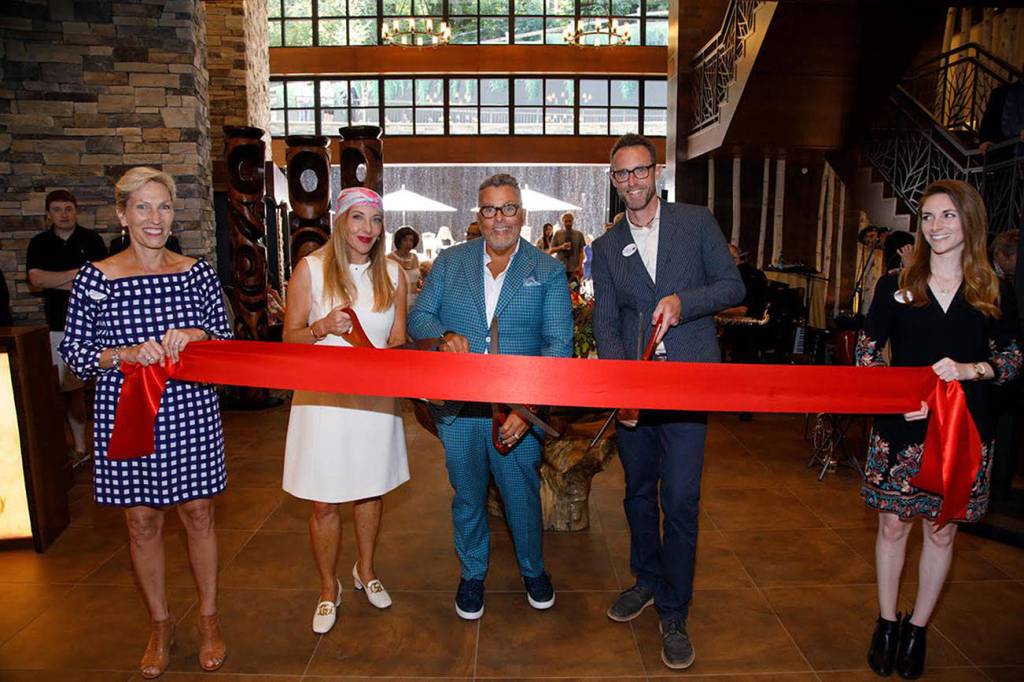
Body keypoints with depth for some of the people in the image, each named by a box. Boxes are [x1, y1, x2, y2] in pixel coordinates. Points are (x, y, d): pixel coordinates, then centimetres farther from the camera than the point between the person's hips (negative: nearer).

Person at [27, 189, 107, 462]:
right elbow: (36, 278, -5)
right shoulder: (39, 243, 9)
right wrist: (77, 273, -8)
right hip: (60, 326, 2)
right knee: (70, 389, 6)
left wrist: (57, 282, -7)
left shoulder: (91, 240, 3)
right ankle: (79, 447, 18)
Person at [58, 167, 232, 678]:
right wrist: (126, 354, -18)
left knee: (198, 513, 10)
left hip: (189, 411, 1)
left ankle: (209, 617, 30)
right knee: (142, 521, 11)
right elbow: (73, 352, 0)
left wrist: (197, 336, -15)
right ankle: (160, 624, 33)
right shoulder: (94, 278, -2)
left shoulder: (197, 273, 2)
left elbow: (226, 341, 7)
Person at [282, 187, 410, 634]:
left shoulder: (392, 274, 4)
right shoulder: (310, 269, -3)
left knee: (371, 490, 17)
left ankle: (365, 571, 41)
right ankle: (329, 589, 28)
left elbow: (398, 341, 9)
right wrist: (323, 328, -20)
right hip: (322, 398, -2)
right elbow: (290, 337, -1)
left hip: (375, 398, 3)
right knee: (323, 502, 4)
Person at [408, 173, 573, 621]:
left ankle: (533, 570, 41)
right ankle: (472, 574, 41)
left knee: (523, 496, 13)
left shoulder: (548, 272, -1)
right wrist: (443, 335, -17)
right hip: (458, 408, 2)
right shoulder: (449, 263, 6)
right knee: (467, 497, 17)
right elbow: (418, 316, 7)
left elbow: (559, 343, -8)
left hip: (518, 410, -2)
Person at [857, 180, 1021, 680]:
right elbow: (866, 354, 1)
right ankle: (886, 624, 26)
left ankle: (918, 628, 28)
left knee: (942, 530, 10)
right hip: (901, 430, -1)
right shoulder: (895, 286, 0)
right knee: (893, 524, 7)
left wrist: (970, 369, -12)